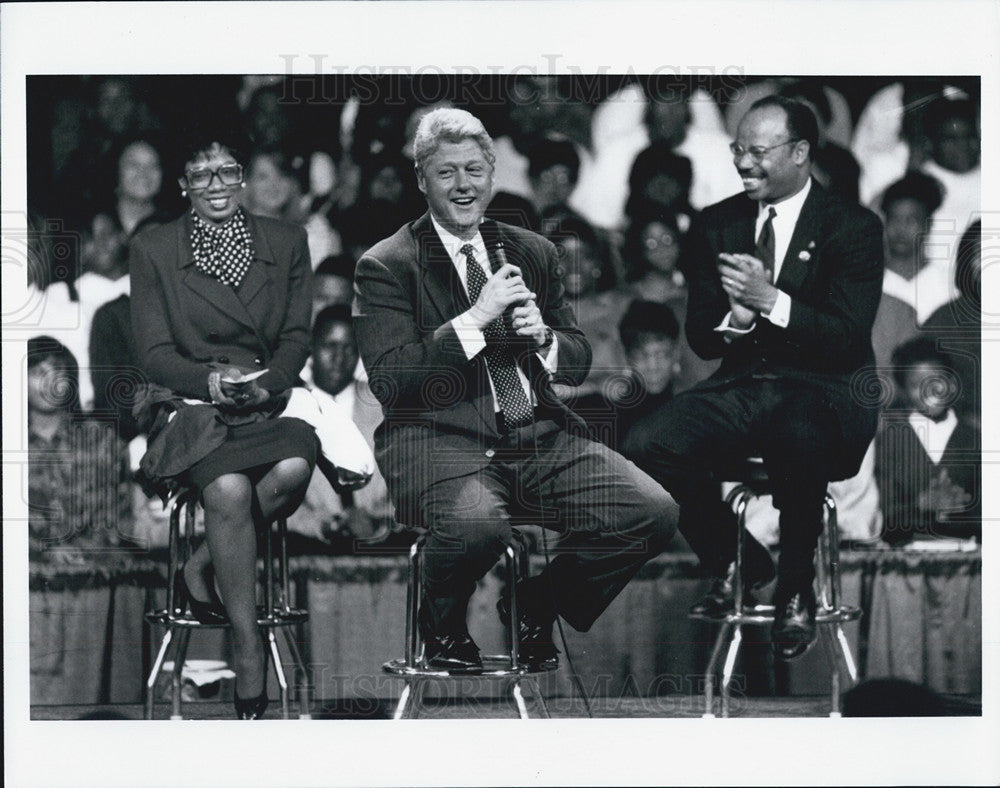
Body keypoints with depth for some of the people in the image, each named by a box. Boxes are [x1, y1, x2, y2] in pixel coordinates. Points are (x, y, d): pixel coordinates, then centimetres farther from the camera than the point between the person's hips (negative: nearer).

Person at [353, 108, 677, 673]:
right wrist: (477, 318, -14)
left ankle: (537, 607, 9)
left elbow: (580, 361, 21)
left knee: (654, 514, -18)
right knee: (477, 526, -39)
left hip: (538, 436, 5)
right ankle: (443, 629, -2)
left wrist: (543, 338, -3)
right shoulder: (386, 267, 2)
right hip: (437, 438, -5)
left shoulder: (533, 253, 18)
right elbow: (390, 381, -9)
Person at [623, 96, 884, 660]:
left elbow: (848, 340, -11)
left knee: (799, 443, -41)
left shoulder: (854, 229, -2)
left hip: (825, 395, -5)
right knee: (649, 449, -24)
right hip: (740, 389, 5)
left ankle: (797, 595, -15)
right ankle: (734, 565, 4)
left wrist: (771, 301, -22)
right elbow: (698, 334, 12)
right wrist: (734, 322, -12)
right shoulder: (717, 226, 12)